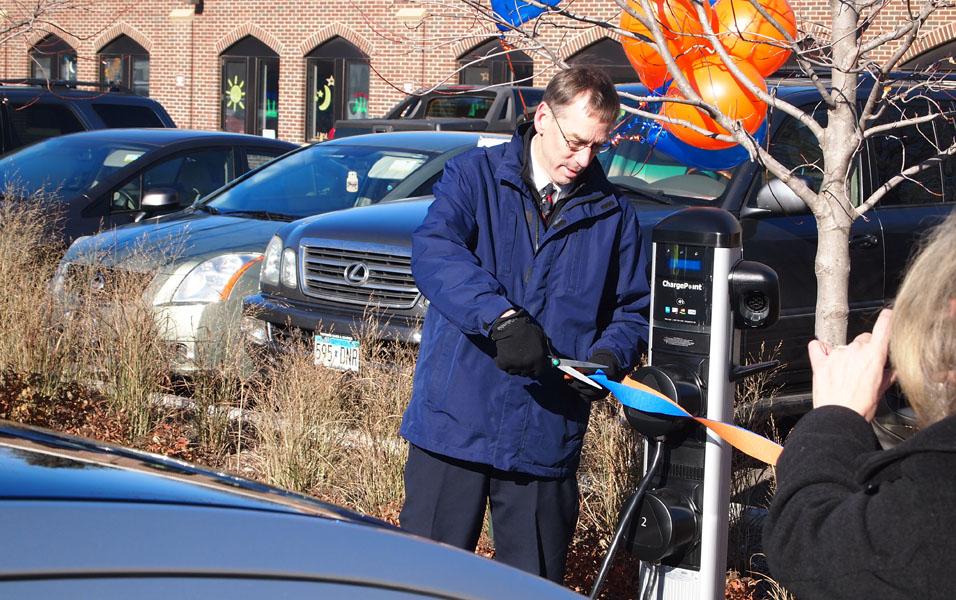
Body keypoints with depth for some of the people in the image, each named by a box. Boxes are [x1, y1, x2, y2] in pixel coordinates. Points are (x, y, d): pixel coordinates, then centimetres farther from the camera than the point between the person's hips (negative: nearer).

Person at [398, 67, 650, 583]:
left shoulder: (613, 215, 10)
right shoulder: (474, 176, 1)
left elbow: (633, 309, 14)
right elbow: (434, 252, -17)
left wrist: (610, 358, -9)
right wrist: (502, 318, -31)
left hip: (546, 440, 2)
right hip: (454, 422, -2)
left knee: (536, 583, 10)